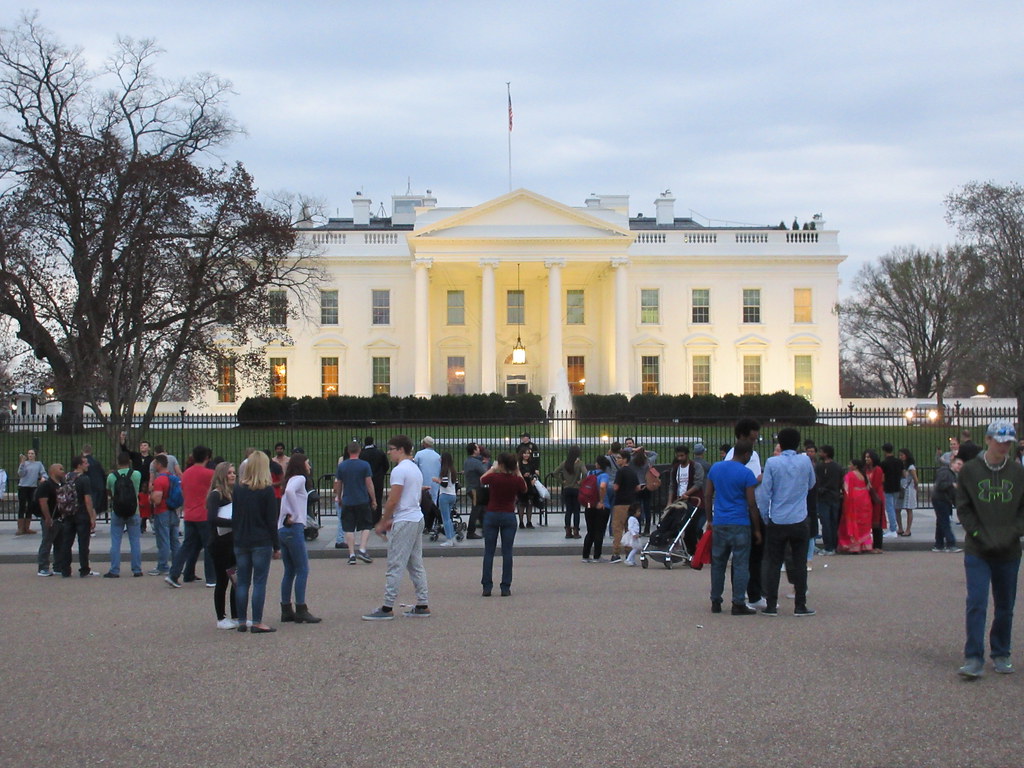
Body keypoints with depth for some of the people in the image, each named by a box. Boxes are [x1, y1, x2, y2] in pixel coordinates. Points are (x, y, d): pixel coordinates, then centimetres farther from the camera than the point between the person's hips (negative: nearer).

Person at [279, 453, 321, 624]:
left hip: (282, 528, 9)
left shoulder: (290, 480, 19)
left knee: (290, 571, 12)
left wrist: (289, 515, 5)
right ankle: (301, 610, -6)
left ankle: (286, 610, 13)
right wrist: (295, 515, -19)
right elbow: (289, 491, -26)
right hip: (294, 528, -9)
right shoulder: (299, 479, -7)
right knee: (303, 570, -5)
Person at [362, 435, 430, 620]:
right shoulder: (416, 469, 17)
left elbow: (393, 501, -17)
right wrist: (391, 519, 19)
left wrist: (383, 522, -6)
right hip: (417, 519, 10)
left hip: (404, 522, -10)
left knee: (395, 566, -7)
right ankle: (423, 605, 13)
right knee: (416, 565, 12)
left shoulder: (399, 470, -14)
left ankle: (387, 608, -5)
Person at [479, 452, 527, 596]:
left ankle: (487, 587, 2)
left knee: (489, 552, 5)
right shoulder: (517, 480, -7)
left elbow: (481, 480, 13)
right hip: (509, 517, 1)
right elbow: (524, 489, 16)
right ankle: (505, 587, 2)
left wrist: (492, 469, 25)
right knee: (507, 552, 4)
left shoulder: (493, 477, -10)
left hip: (491, 515, -1)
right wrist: (518, 472, 13)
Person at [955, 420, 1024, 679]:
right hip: (977, 551, -2)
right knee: (976, 603, -10)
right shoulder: (970, 470, -2)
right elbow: (963, 509, 0)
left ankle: (1001, 655, 25)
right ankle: (973, 659, -7)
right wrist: (980, 535, -11)